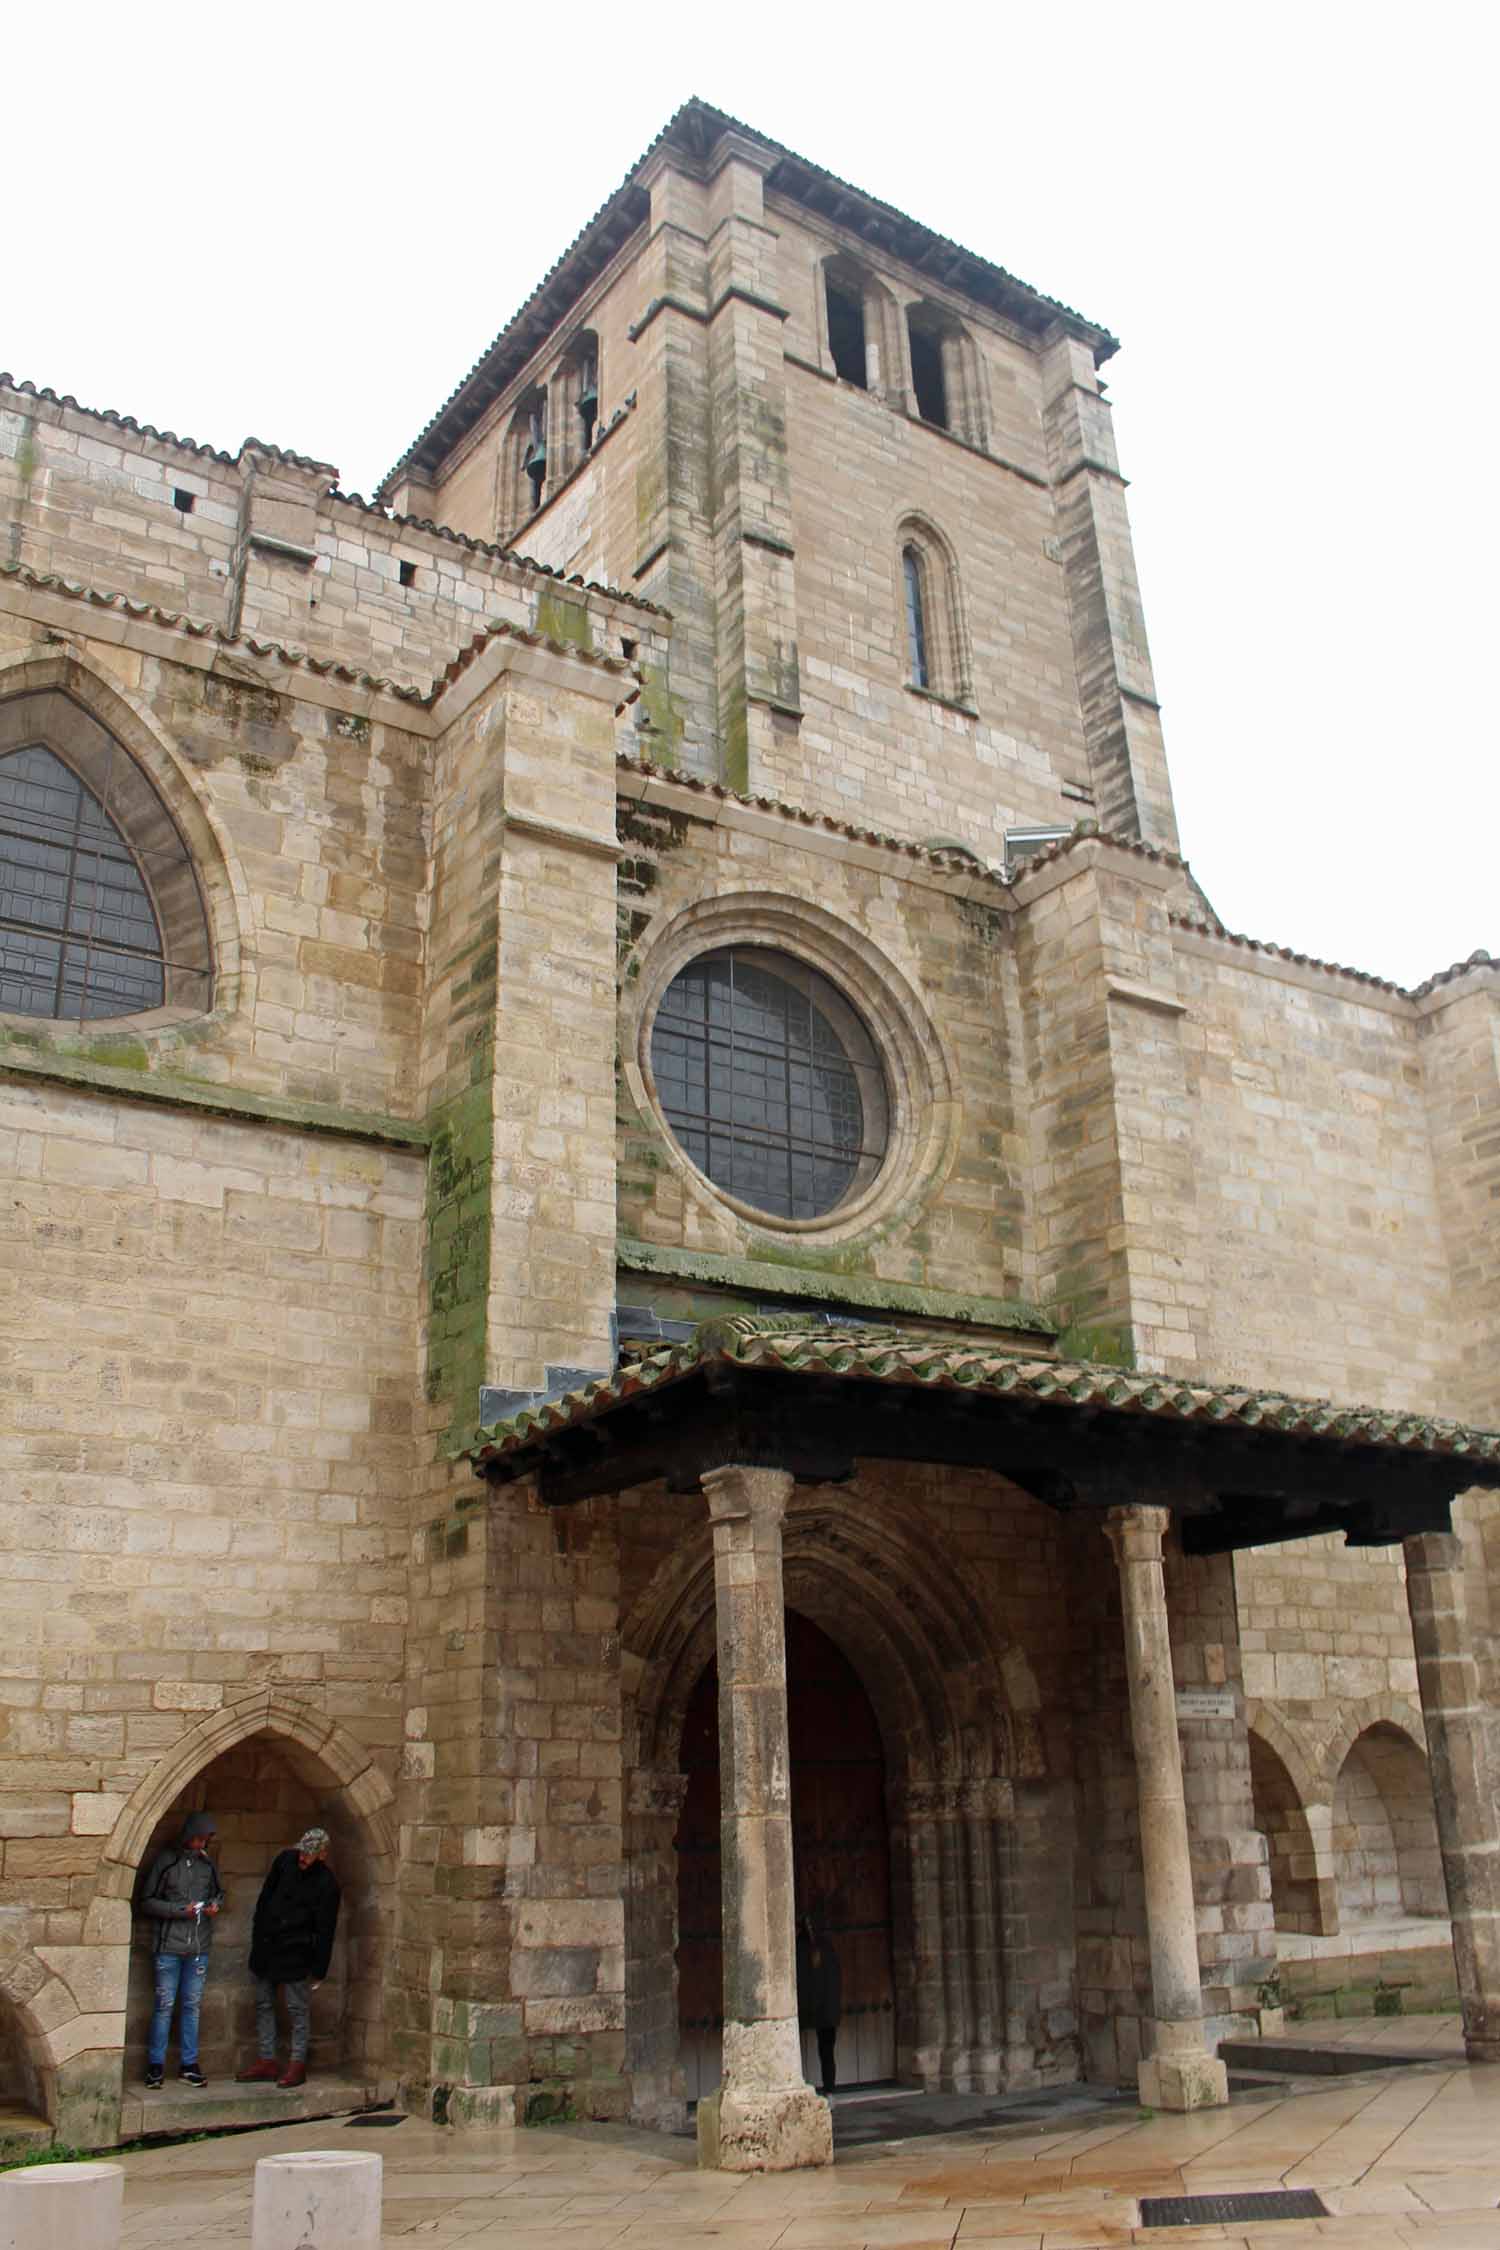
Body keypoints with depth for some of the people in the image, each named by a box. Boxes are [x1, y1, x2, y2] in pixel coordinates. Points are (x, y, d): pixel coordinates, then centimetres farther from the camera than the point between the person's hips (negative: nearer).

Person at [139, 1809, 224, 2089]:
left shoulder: (207, 1862, 9)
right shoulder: (165, 1860, -5)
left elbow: (218, 1891, 22)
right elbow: (147, 1902, -5)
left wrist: (215, 1904, -1)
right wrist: (181, 1910, -14)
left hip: (199, 1946, 4)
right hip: (169, 1944, -4)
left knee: (192, 2004, 8)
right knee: (165, 2004, -1)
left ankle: (189, 2064, 16)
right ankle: (155, 2065, 10)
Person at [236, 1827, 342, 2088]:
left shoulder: (327, 1883, -15)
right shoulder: (285, 1860, -2)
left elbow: (325, 1930, -11)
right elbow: (265, 1897, 10)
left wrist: (319, 1969, -9)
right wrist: (257, 1935, 11)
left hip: (296, 1952, -6)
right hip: (265, 1946, 6)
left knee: (298, 2009, 2)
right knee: (263, 2005, 12)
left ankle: (298, 2065, 11)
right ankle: (267, 2061, 22)